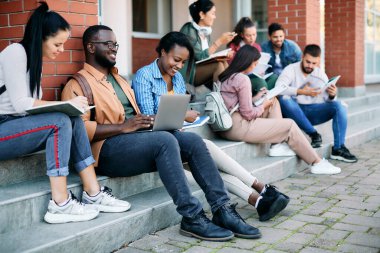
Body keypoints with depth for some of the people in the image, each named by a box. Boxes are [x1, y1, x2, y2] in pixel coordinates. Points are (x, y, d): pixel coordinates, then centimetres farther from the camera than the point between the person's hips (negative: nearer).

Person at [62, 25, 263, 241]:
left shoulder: (119, 79, 27)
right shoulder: (78, 85, 0)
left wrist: (149, 121, 6)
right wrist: (123, 127, -20)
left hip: (137, 137, 8)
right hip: (109, 147, -8)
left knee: (193, 140, -14)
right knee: (165, 140, -33)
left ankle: (222, 209, -17)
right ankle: (192, 218, -29)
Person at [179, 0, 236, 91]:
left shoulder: (206, 32, 8)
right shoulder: (189, 30, -16)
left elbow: (208, 54, 10)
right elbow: (201, 57, -20)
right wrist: (219, 41, -21)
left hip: (200, 69, 7)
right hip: (186, 73, -7)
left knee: (224, 63, -16)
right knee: (218, 65, -25)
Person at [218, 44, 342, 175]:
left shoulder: (225, 77, 11)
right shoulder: (242, 79, -17)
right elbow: (248, 113, -17)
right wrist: (264, 106, 0)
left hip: (227, 125, 10)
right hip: (239, 127, -10)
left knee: (274, 101, 20)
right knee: (290, 125, 1)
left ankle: (277, 145, 11)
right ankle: (317, 163, 10)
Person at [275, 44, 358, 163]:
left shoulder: (321, 74, 10)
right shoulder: (291, 69, -4)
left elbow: (327, 100, 5)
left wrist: (332, 95, -19)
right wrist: (301, 91, -29)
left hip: (313, 111, 4)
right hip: (295, 112, -4)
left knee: (338, 105, -19)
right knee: (284, 99, -34)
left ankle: (338, 148, -20)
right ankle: (313, 133, -26)